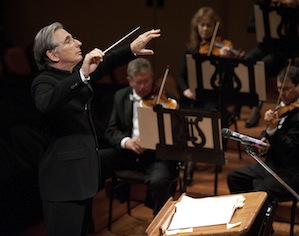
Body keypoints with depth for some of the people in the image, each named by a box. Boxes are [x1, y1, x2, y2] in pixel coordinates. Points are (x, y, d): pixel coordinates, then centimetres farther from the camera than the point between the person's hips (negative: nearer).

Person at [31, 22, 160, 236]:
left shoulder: (77, 72, 9)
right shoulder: (44, 81, -15)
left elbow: (106, 64, -4)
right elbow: (46, 104, -37)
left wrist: (132, 49, -21)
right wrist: (82, 75, -46)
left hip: (84, 172, 9)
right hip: (64, 178, -9)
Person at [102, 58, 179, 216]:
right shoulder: (121, 96, 9)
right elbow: (111, 131, 8)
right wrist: (125, 141, -15)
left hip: (158, 155, -4)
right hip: (128, 151, 4)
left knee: (159, 181, -36)